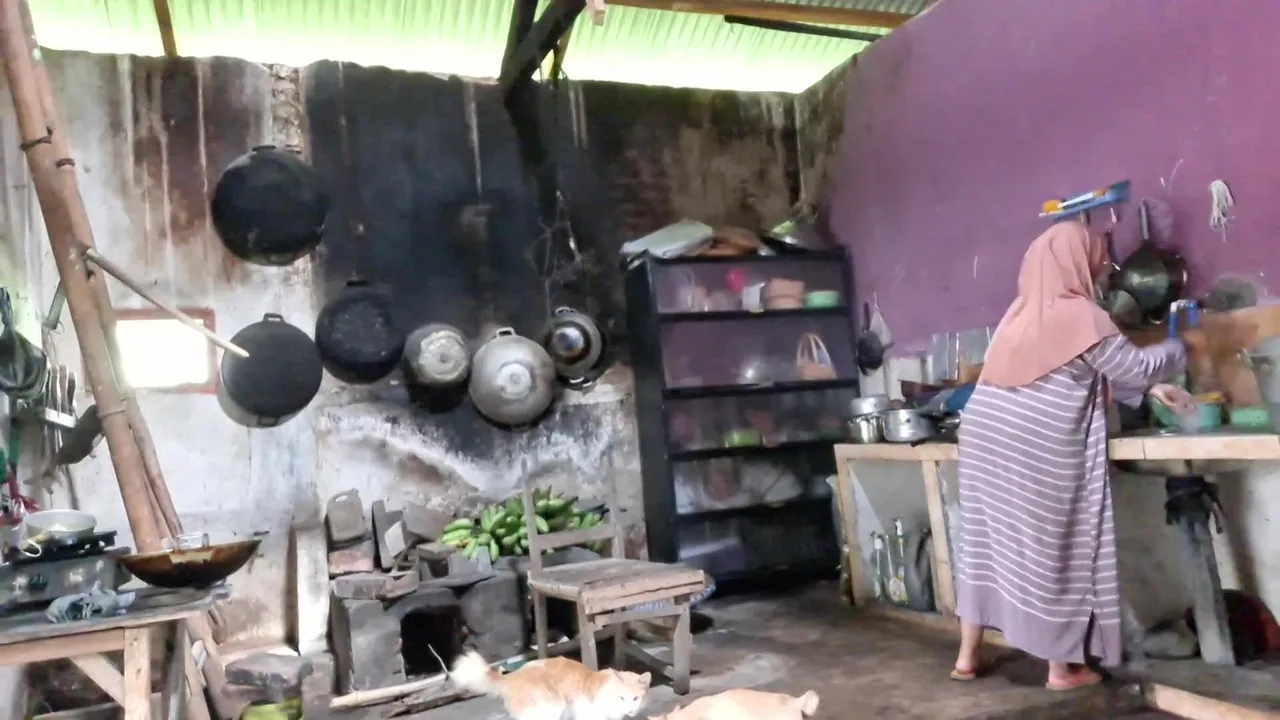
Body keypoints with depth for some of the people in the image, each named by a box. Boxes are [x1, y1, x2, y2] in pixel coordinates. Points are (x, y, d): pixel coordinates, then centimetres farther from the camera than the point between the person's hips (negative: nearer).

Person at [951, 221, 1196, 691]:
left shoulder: (1024, 311, 15)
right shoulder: (1078, 314, -9)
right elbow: (1135, 365, -1)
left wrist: (1149, 390, 25)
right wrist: (1178, 351, 19)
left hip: (987, 439, 7)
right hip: (1039, 452, -7)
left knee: (988, 542, 13)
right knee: (1055, 549, 7)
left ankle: (967, 656, 21)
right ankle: (1062, 668, 19)